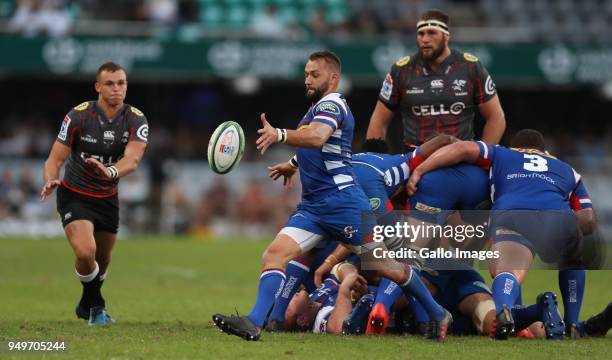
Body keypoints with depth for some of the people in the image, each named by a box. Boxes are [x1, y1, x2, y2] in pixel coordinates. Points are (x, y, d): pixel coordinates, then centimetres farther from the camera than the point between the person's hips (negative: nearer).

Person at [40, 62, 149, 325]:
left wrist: (111, 171, -50)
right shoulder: (78, 116, -18)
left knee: (102, 261, 16)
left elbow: (132, 158, -28)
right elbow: (56, 158, -13)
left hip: (107, 198, 4)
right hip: (74, 196, -4)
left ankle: (87, 306, 46)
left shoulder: (136, 120, -12)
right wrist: (50, 181, -35)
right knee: (86, 251, -25)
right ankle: (96, 305, 3)